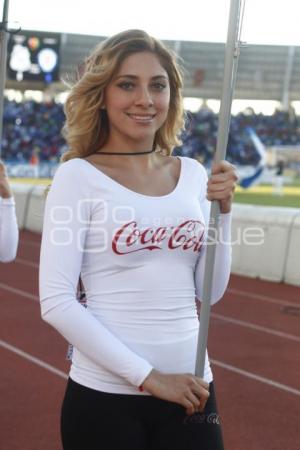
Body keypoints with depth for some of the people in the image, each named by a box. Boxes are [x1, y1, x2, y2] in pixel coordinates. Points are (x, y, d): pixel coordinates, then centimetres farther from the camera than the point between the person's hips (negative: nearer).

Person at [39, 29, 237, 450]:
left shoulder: (193, 174, 4)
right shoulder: (78, 175, -8)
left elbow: (210, 290, 7)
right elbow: (56, 302, -14)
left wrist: (223, 210, -6)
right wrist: (147, 376, -15)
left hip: (189, 391, 4)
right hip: (104, 394, -4)